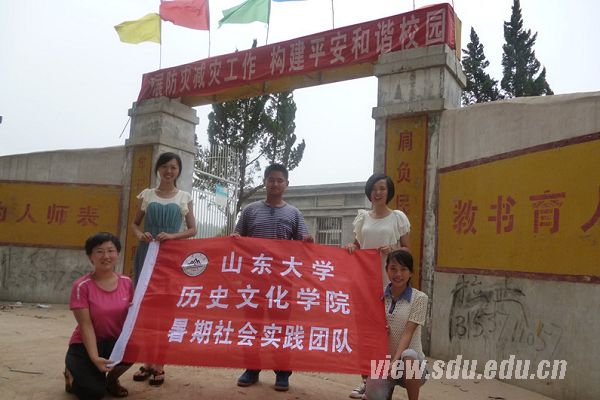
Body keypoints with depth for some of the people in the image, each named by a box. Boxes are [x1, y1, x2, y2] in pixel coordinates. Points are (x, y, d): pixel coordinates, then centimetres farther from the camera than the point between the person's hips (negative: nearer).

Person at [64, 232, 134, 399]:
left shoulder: (126, 282, -4)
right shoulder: (82, 286, -15)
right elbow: (86, 325, -18)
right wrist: (95, 358, -28)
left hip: (116, 341, 3)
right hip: (85, 345, -3)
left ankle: (112, 378, 2)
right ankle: (73, 372, 14)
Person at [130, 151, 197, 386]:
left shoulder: (184, 197, 6)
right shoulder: (147, 195, 9)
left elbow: (192, 229, 6)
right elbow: (135, 223, 15)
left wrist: (172, 236, -11)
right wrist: (140, 234, -7)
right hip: (147, 253, 1)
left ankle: (159, 364, 6)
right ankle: (148, 362, 13)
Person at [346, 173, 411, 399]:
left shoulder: (398, 217, 1)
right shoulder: (362, 217, 9)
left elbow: (407, 249, 4)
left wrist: (393, 249, -15)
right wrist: (351, 247, -6)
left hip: (389, 280, -3)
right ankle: (366, 378, 12)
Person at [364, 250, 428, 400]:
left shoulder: (419, 298, -6)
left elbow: (408, 333, -15)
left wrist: (395, 361, -26)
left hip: (410, 363, -3)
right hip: (382, 359, 3)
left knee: (408, 355, -37)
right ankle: (389, 387, 15)